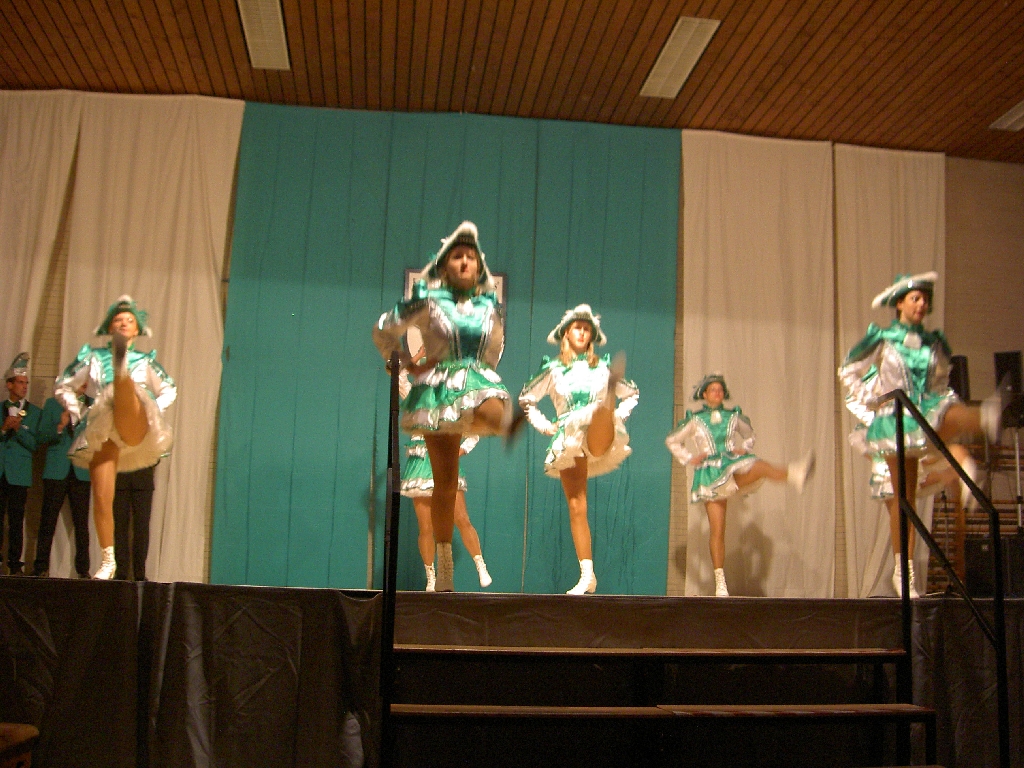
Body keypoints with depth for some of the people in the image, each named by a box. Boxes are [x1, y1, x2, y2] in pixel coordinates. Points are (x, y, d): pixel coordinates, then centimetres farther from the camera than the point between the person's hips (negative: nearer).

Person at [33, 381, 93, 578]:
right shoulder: (52, 404, 9)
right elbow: (42, 437, 2)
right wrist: (59, 427, -14)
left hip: (82, 472, 1)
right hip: (56, 471, 0)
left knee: (81, 523, -1)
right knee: (48, 521, -1)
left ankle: (83, 569, 2)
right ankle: (41, 567, 5)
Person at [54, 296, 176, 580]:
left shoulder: (145, 361, 21)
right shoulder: (93, 357, 20)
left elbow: (169, 391, 30)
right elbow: (63, 386, 25)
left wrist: (152, 412, 12)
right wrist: (77, 414, 11)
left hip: (134, 429, -1)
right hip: (101, 432, 1)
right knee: (101, 497, -7)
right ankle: (108, 560, 2)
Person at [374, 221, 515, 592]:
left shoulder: (490, 306, 12)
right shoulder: (428, 301, 3)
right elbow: (384, 331, 10)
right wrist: (410, 366, 6)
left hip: (479, 381, 2)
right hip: (439, 390, -2)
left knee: (493, 412, -46)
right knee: (445, 483, -1)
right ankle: (444, 571, 7)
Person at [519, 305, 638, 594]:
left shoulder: (601, 367, 17)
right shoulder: (553, 369, 16)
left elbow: (633, 394, 26)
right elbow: (525, 399, 21)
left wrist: (616, 418, 9)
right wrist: (545, 426, 9)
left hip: (598, 436, -1)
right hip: (569, 441, 1)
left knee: (601, 409, -37)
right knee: (576, 508, -4)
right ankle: (587, 575, -2)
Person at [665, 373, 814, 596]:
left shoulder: (733, 416, 13)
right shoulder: (695, 420, 7)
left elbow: (749, 434, 31)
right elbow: (672, 441, 18)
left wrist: (744, 449, 12)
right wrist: (689, 459, 6)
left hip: (733, 468, 1)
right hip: (711, 475, -1)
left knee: (758, 466, -35)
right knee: (717, 531, -7)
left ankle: (795, 474, -65)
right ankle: (720, 583, -4)